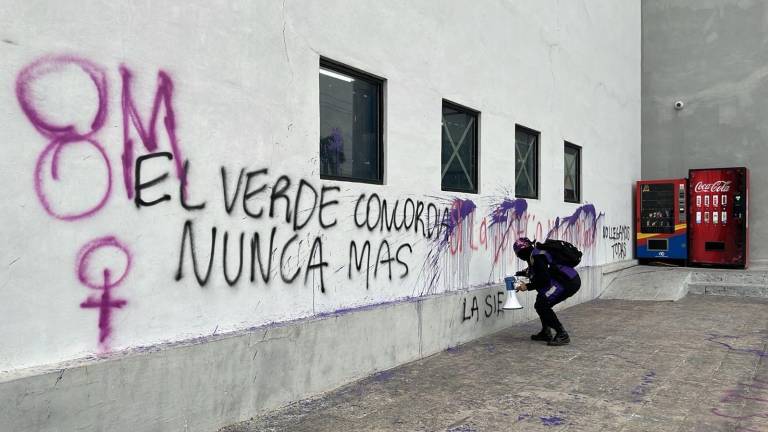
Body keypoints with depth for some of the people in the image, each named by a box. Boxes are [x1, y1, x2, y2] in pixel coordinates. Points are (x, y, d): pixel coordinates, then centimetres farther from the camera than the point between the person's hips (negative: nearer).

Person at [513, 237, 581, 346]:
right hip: (568, 281, 11)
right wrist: (519, 273, 40)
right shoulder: (537, 253, 15)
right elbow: (537, 271, 35)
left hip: (568, 283, -11)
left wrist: (528, 286, -10)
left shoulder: (536, 257, -16)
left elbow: (544, 280, -20)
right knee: (541, 302, 18)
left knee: (542, 305, -12)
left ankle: (562, 335, -9)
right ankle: (545, 333, 25)